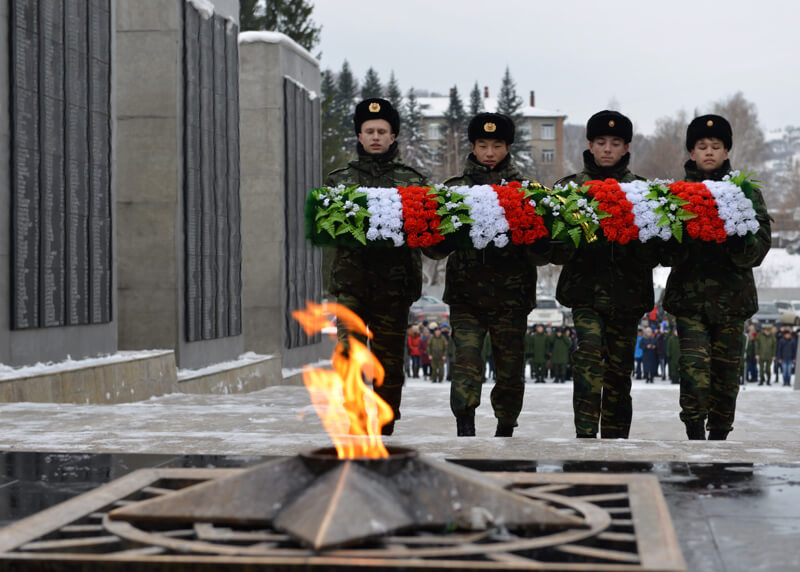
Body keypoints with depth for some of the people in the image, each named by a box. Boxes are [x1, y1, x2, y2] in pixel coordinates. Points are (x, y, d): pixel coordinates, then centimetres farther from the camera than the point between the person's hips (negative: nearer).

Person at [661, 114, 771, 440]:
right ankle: (695, 437, -11)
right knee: (694, 368, -15)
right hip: (690, 295, -1)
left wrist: (740, 245, -24)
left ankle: (719, 437, 19)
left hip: (731, 299, 1)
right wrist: (677, 246, -20)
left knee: (726, 374, 4)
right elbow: (665, 253, 3)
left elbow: (760, 246, -2)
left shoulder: (746, 193, 8)